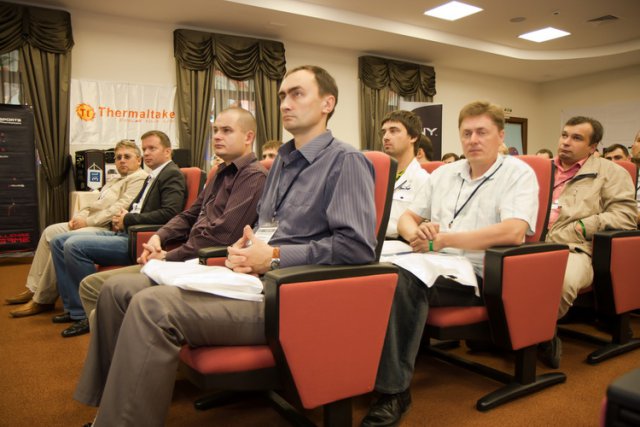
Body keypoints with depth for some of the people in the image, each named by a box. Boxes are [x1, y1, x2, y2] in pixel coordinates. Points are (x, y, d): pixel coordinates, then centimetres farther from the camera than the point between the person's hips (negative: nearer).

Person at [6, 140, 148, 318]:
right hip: (92, 223, 11)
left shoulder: (139, 178, -10)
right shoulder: (115, 181, 24)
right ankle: (34, 289, 8)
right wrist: (79, 216, 2)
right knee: (50, 232, 4)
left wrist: (87, 221, -15)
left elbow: (119, 209, -19)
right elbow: (96, 204, 22)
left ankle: (42, 300, -9)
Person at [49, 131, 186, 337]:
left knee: (74, 245, -22)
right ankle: (74, 308, 11)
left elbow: (169, 213, -22)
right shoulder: (153, 176, 22)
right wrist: (121, 218, 3)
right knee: (59, 242, 8)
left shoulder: (172, 175, -8)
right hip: (126, 233, 10)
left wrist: (128, 219, -14)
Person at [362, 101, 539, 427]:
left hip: (479, 275, -5)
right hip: (435, 265, 5)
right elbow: (406, 218, 20)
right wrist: (416, 233, -6)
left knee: (403, 278, -32)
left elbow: (514, 232, -17)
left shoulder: (518, 173, 1)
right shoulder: (443, 174, 19)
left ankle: (393, 390, -23)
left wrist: (443, 239, -17)